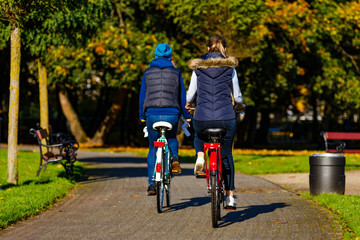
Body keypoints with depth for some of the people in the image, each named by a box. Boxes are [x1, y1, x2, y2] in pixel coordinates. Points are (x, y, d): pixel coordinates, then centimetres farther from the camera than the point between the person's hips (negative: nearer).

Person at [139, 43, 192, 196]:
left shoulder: (148, 72, 7)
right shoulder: (176, 73, 6)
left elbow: (142, 96, 9)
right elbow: (182, 96, 9)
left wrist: (142, 116, 19)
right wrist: (187, 116, 19)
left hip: (152, 114, 0)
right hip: (172, 114, 0)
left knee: (153, 148, 14)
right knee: (172, 138, 30)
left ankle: (151, 184, 8)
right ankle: (174, 158, -1)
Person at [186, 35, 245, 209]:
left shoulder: (198, 67, 6)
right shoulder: (230, 67, 5)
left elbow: (190, 94, 9)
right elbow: (237, 96, 8)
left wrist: (188, 105, 31)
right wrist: (239, 105, 31)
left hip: (202, 117, 0)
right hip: (226, 117, 0)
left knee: (199, 137, 35)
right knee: (226, 155, 16)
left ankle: (200, 157, 4)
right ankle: (230, 197, 13)